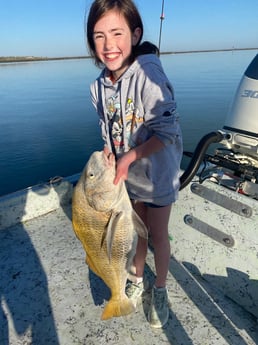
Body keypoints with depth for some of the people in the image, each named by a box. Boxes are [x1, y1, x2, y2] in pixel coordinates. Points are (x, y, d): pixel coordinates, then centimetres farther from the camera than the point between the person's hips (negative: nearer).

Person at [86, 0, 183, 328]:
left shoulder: (147, 71, -22)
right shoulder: (99, 86, -4)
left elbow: (166, 131, -23)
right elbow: (108, 131, 6)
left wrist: (129, 157, -21)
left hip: (157, 172, -4)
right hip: (126, 174, 5)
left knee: (158, 235, 11)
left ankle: (160, 290, 40)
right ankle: (137, 280, 47)